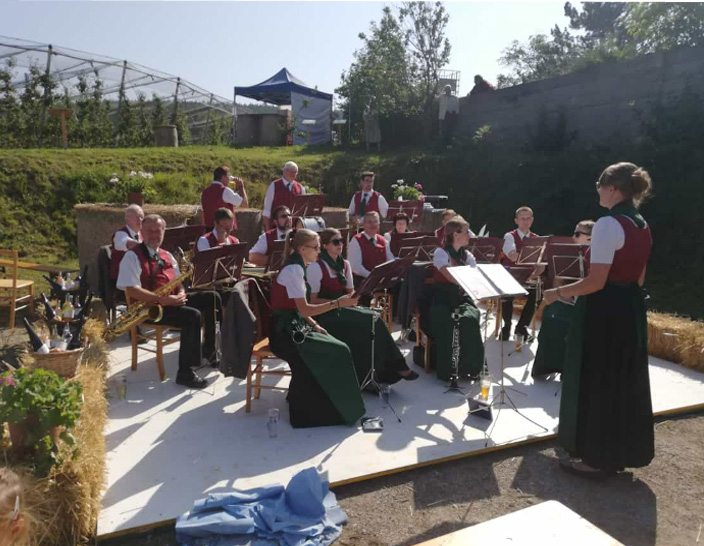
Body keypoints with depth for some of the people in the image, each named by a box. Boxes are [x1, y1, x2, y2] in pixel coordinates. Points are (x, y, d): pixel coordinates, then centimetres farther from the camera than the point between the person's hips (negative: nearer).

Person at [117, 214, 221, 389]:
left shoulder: (167, 255, 18)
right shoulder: (132, 256, -7)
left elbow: (178, 282, 19)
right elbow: (131, 290, -18)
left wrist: (181, 293, -6)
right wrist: (162, 299, -26)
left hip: (172, 300, 8)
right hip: (149, 306, -8)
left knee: (211, 297, -2)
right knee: (193, 316, -29)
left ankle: (209, 351, 7)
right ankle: (185, 373, -24)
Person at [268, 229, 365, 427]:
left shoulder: (296, 267, 12)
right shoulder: (294, 270, -18)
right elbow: (304, 310, -21)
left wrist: (315, 326, 3)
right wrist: (337, 303, -21)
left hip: (293, 328, 9)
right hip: (286, 333, -9)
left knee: (337, 348, -1)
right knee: (337, 351, -16)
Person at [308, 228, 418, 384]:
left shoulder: (345, 264, 11)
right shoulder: (316, 267, -10)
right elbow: (313, 300, -13)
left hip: (344, 308, 6)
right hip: (325, 313, -6)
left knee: (373, 319, -21)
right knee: (366, 323, -26)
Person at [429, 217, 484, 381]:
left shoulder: (467, 256, 14)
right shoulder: (441, 253, -6)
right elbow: (452, 277, -21)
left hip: (462, 297, 4)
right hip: (443, 299, -4)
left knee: (470, 318, -30)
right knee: (450, 323, -35)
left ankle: (470, 367, -17)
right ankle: (447, 370, -20)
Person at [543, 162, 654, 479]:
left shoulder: (608, 225, -19)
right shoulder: (643, 226, 10)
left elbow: (596, 282, -22)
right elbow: (638, 278, 16)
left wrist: (558, 292, -10)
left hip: (603, 312, -9)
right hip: (631, 310, 9)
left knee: (595, 382, 3)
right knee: (624, 382, 17)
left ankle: (596, 459, 14)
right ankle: (621, 453, 30)